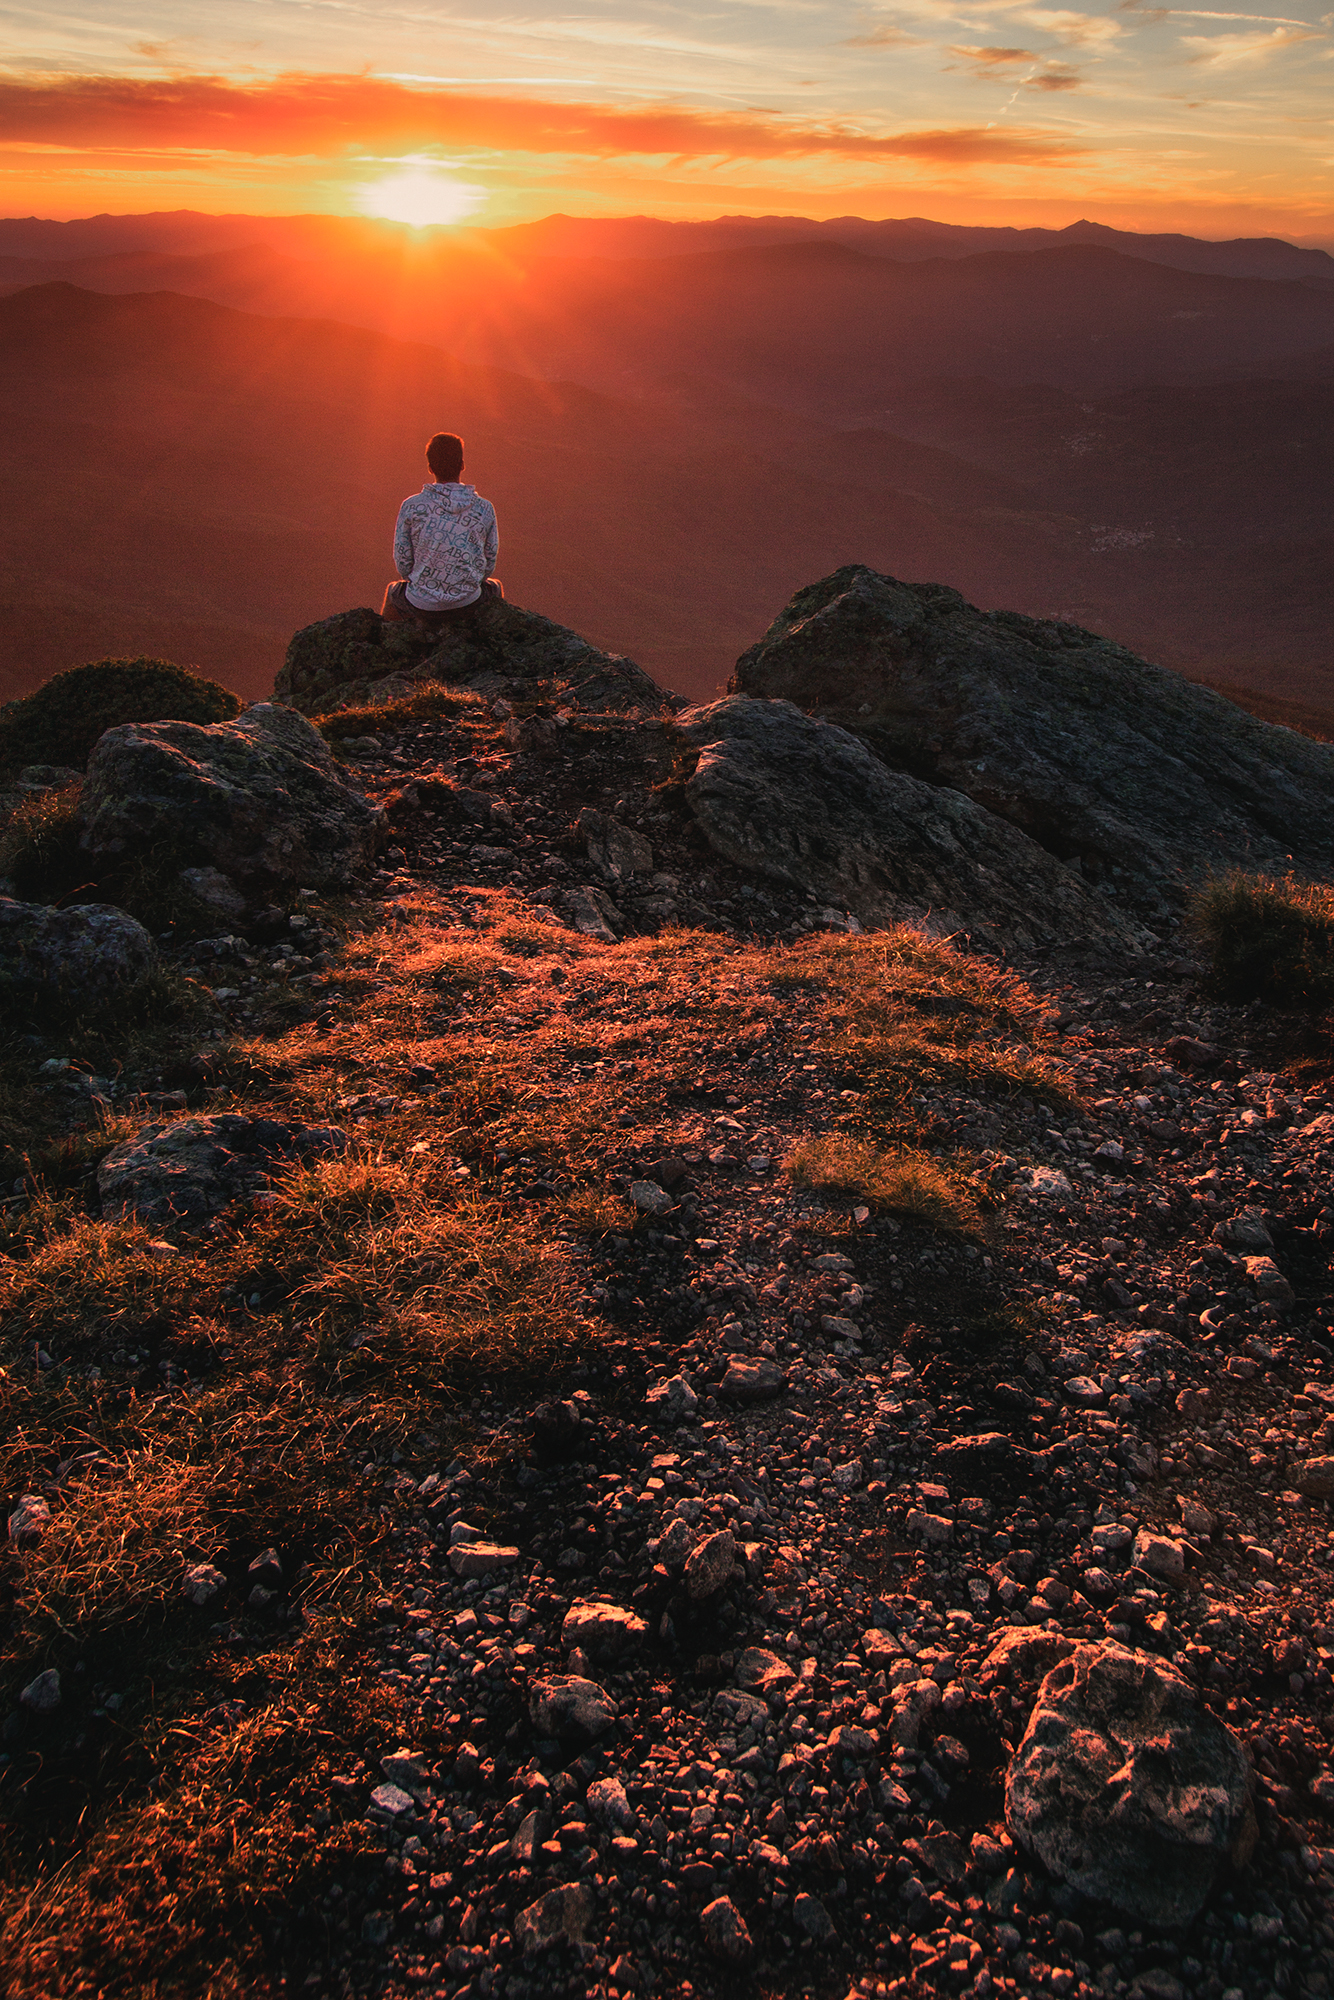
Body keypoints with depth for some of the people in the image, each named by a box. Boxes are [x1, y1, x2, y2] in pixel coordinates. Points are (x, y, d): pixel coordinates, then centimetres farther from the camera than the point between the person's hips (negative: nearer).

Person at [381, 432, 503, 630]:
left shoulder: (411, 506, -10)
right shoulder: (485, 509, -7)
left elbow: (402, 562, -3)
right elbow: (489, 563, 3)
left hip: (422, 604, 0)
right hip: (468, 604, 0)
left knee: (393, 592, 37)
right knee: (496, 587, 37)